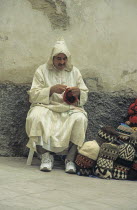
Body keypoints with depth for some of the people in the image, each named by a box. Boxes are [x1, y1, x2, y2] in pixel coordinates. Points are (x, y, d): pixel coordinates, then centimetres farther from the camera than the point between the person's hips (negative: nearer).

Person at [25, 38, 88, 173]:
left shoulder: (74, 72, 13)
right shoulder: (42, 71, 7)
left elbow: (85, 96, 12)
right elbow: (33, 95, -2)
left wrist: (78, 93, -13)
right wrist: (51, 90, -18)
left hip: (69, 108, 1)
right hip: (47, 107, -1)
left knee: (80, 118, -32)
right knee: (36, 116, -35)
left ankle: (71, 158, -24)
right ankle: (46, 155, -23)